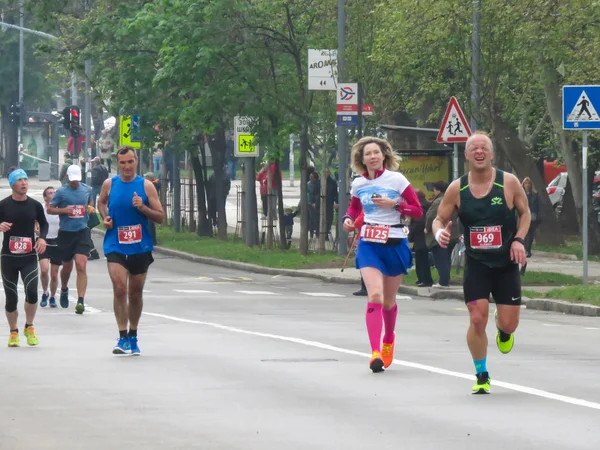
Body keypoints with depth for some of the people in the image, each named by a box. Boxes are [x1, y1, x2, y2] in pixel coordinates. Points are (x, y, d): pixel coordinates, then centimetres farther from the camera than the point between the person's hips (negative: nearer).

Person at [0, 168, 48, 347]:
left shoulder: (35, 205, 2)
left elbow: (44, 224, 16)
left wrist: (42, 238, -2)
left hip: (29, 257, 0)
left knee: (32, 292, -16)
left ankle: (29, 327, 7)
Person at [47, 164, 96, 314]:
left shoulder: (87, 190, 6)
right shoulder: (61, 192, -3)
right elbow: (50, 209, 0)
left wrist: (91, 208, 2)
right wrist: (64, 210, -16)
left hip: (82, 232, 0)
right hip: (66, 233, 0)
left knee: (81, 266, -14)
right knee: (67, 266, 14)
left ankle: (81, 301, -17)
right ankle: (64, 290, 45)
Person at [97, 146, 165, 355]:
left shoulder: (146, 186, -3)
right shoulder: (109, 184, 1)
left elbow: (160, 217, -2)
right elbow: (101, 202, 22)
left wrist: (143, 208, -19)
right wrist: (105, 217, 2)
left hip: (140, 247, 1)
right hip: (115, 245, -1)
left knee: (135, 293, 11)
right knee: (119, 288, -17)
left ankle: (133, 337, 27)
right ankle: (122, 336, -15)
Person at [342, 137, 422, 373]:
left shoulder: (397, 180, -5)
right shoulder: (358, 184, 4)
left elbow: (417, 211, -4)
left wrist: (393, 204, -18)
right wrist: (348, 219, 2)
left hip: (395, 244, -1)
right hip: (368, 245, 1)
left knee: (388, 301, 13)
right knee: (375, 296, -19)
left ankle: (388, 339, 43)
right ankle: (375, 352, -22)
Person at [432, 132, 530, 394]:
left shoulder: (509, 183, -7)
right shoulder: (457, 189, -4)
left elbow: (525, 213, 6)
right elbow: (439, 219, 6)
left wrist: (519, 239, -10)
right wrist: (439, 232, -18)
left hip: (506, 264, 0)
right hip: (475, 263, 0)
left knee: (509, 324, 0)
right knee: (477, 320, -11)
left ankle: (503, 330, 41)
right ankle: (481, 375, 8)